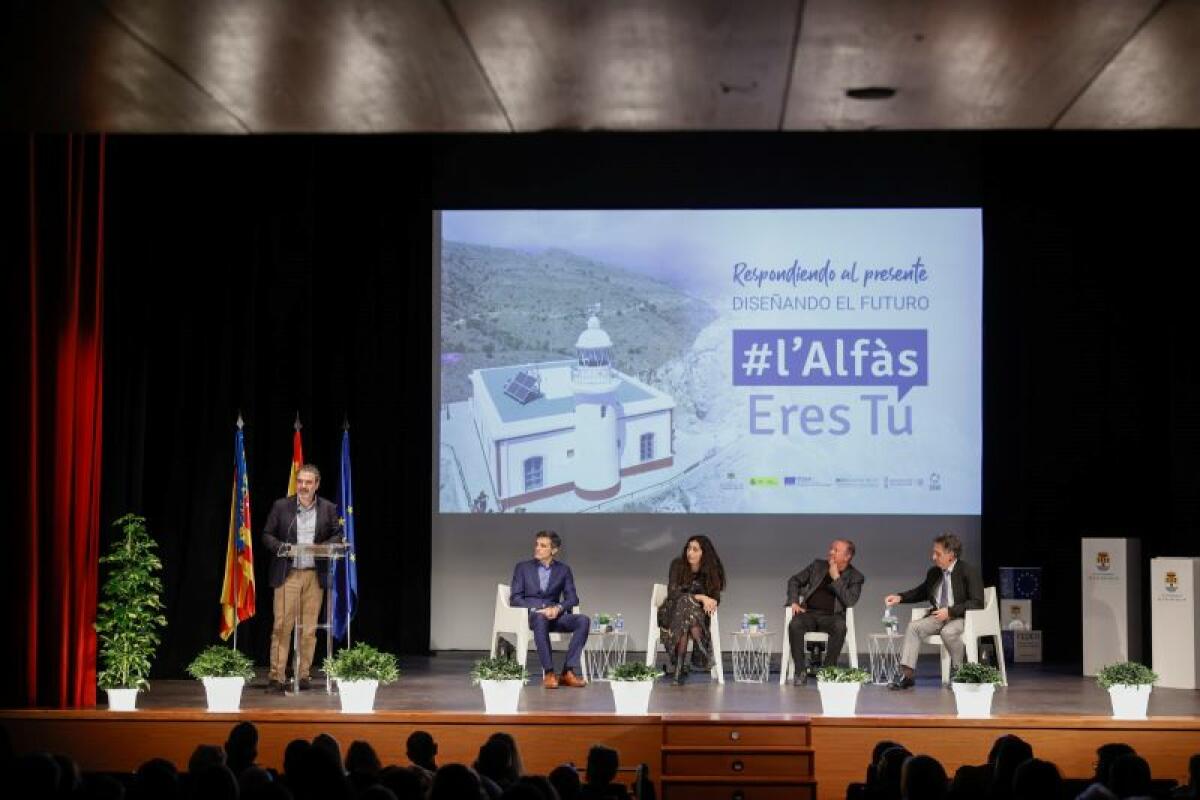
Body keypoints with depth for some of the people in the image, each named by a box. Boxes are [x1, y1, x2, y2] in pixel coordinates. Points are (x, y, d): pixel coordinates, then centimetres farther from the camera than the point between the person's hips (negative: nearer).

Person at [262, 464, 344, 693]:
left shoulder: (328, 509, 6)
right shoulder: (281, 506, 3)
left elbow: (338, 535, 9)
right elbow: (267, 535, 6)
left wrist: (322, 547, -10)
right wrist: (280, 547, -13)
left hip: (315, 575, 2)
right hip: (287, 574, -1)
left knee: (309, 629, 4)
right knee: (282, 626, -6)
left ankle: (304, 675, 13)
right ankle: (276, 676, -3)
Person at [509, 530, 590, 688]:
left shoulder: (563, 570, 16)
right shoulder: (523, 568, 11)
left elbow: (572, 598, 8)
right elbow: (514, 598, 3)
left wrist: (558, 608, -15)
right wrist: (536, 610, -15)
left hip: (554, 615, 3)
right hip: (529, 615, -3)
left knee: (583, 620, -27)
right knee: (541, 619, -40)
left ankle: (568, 672, -30)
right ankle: (548, 673, -40)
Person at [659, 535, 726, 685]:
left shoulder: (712, 571, -2)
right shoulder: (678, 565, -7)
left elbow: (715, 597, 0)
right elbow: (673, 593, -16)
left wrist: (710, 601, -25)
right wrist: (700, 598, -25)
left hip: (699, 613, 1)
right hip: (673, 612, -1)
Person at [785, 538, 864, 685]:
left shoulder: (855, 577, 5)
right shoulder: (818, 565, 14)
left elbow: (850, 601, -11)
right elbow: (794, 581, 19)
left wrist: (836, 578, -12)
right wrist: (794, 602, 2)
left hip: (832, 616, -2)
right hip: (808, 613, 2)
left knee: (840, 627, -37)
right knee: (794, 625, -33)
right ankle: (800, 671, -24)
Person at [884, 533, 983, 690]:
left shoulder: (969, 571, -10)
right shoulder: (933, 572, 9)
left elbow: (977, 602, -16)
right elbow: (921, 592, 27)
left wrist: (950, 611, -23)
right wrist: (900, 597, 9)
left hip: (961, 617, -6)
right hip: (938, 616, 6)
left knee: (948, 631, -37)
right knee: (913, 627, -18)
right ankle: (906, 675, -22)